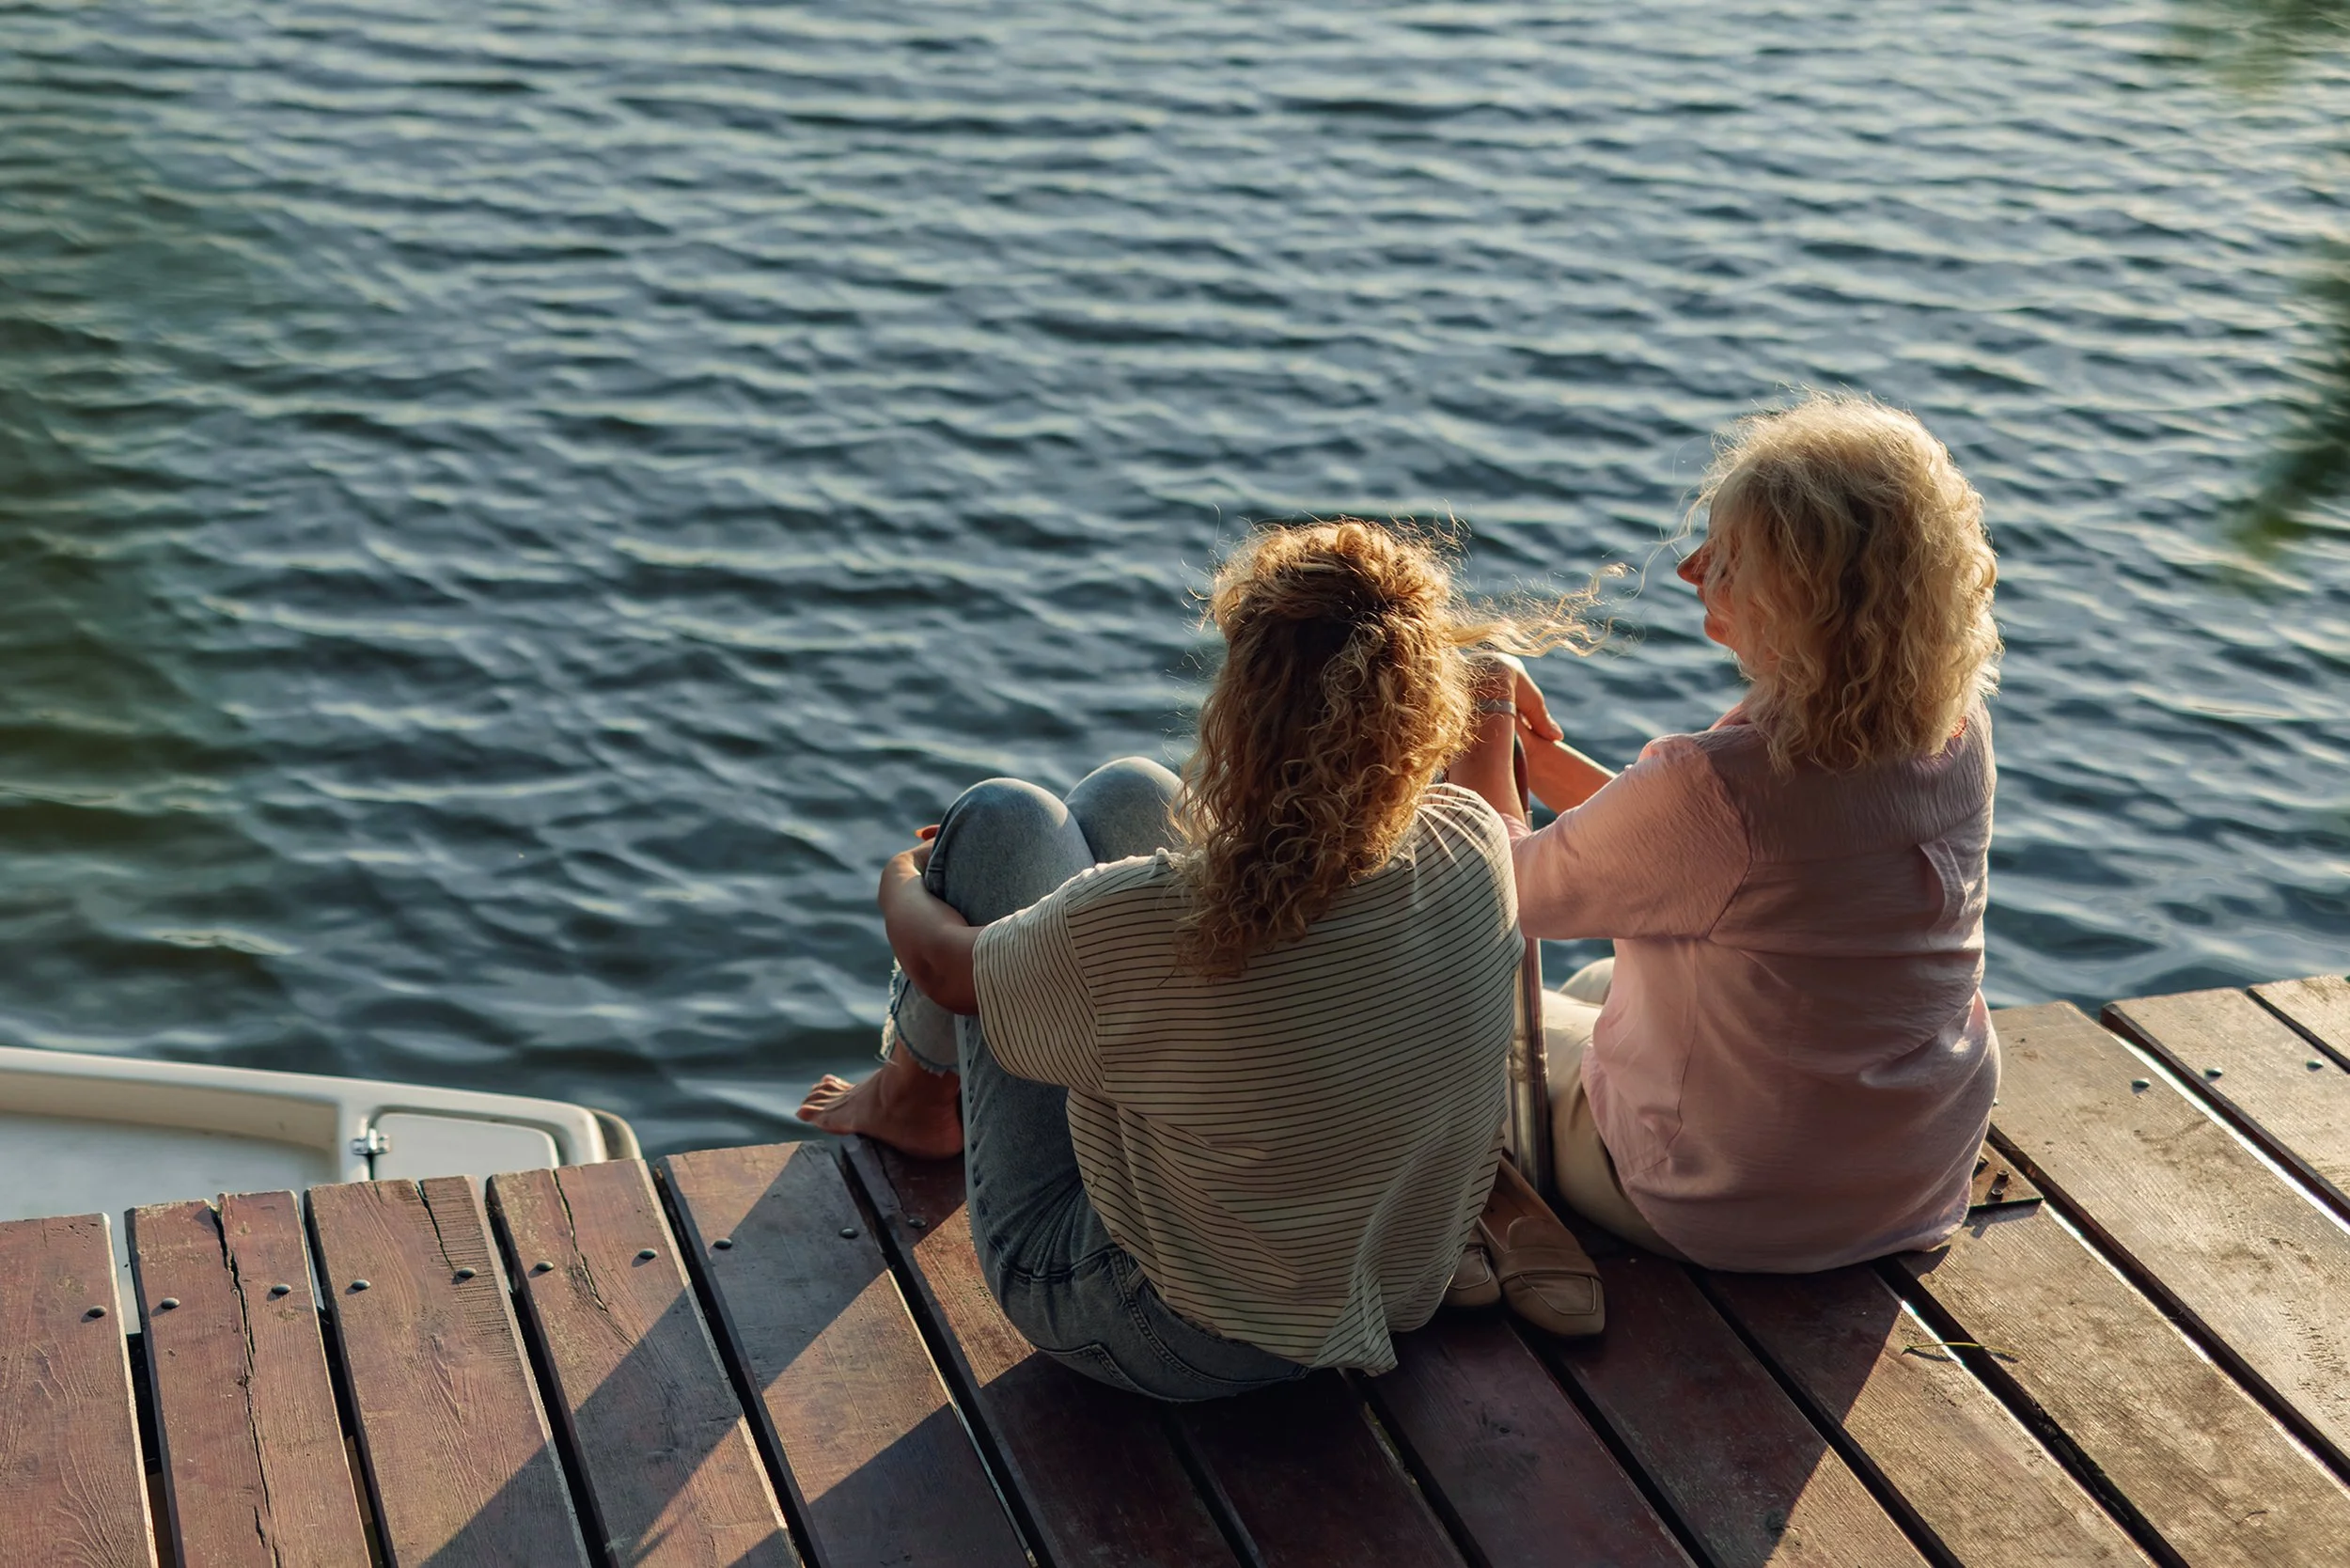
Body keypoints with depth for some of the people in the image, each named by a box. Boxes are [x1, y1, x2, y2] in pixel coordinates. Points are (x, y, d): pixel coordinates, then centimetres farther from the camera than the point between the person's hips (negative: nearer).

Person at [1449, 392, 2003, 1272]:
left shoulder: (1714, 790, -35)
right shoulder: (1956, 733, -12)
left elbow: (1506, 892, -16)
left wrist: (1481, 746, -2)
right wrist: (1547, 763, 1)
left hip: (1736, 1218, -7)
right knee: (1595, 991, 32)